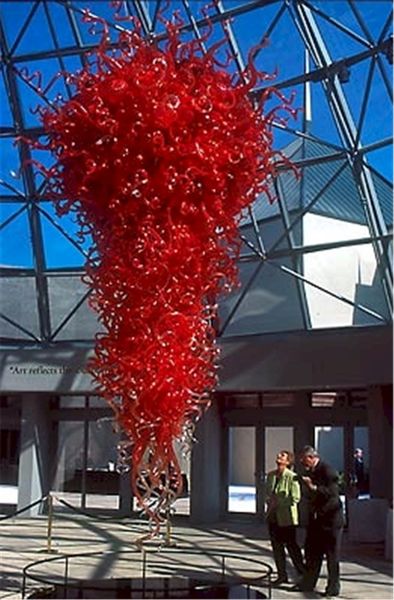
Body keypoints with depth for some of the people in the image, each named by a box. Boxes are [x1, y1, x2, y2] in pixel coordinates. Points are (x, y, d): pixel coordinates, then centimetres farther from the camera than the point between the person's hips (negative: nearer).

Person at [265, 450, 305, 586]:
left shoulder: (291, 477, -14)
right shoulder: (270, 475, 7)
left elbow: (295, 498, -17)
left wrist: (278, 503, -16)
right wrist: (270, 501, 0)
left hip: (286, 518, -6)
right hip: (273, 517, 6)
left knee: (291, 546, 1)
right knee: (277, 547, 10)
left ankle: (303, 574, 16)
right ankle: (282, 575, 21)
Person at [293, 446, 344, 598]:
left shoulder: (328, 470, -15)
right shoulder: (311, 472, 10)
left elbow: (332, 493, -24)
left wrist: (313, 487, -30)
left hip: (330, 520, -8)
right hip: (316, 520, 8)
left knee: (332, 556, 3)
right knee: (312, 554, 13)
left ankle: (333, 587, 12)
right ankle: (307, 583, 22)